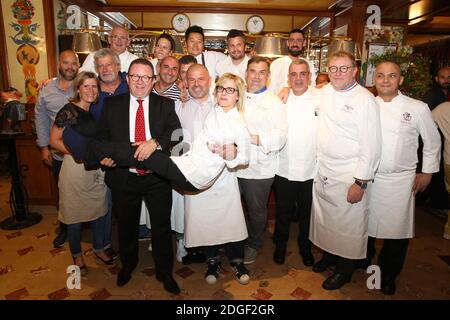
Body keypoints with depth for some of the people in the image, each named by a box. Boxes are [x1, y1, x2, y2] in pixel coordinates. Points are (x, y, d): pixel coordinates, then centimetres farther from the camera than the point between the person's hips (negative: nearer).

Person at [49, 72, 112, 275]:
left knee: (99, 209, 14)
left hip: (97, 168, 6)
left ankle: (98, 248, 35)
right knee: (75, 213, 9)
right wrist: (81, 154, -17)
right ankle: (77, 255, 29)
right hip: (75, 169, -5)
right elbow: (54, 141, -12)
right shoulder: (69, 111, -12)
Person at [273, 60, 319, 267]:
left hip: (311, 171, 0)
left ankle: (305, 247, 39)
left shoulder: (320, 100, -2)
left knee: (307, 213, 16)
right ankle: (280, 246, 37)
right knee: (283, 212, 15)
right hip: (284, 169, 1)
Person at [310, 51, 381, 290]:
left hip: (349, 177, -5)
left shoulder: (365, 100, -13)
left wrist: (360, 183, -16)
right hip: (322, 172, 6)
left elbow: (371, 146, -15)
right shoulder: (324, 92, 6)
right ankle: (329, 255, 44)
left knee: (349, 225, 8)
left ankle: (344, 270, 31)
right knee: (325, 219, 19)